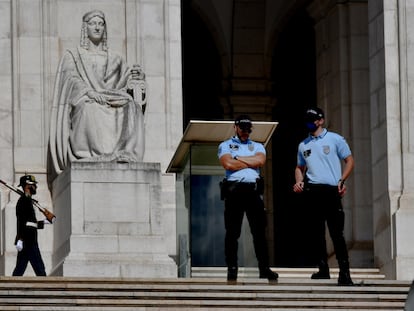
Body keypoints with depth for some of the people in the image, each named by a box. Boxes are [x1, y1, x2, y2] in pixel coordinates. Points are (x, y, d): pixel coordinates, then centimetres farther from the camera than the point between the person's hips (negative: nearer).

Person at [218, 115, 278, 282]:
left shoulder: (257, 147, 19)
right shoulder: (225, 146, 12)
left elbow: (260, 160, -3)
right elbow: (228, 164, -8)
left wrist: (238, 158, -1)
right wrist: (252, 162, 1)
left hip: (253, 190, 2)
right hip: (234, 189, -2)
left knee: (259, 231, -2)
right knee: (232, 232, -2)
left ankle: (264, 268, -3)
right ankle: (232, 268, 2)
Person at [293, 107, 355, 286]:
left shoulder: (335, 139, 5)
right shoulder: (303, 145, 17)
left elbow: (349, 160, 5)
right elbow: (300, 167, 25)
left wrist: (341, 181, -9)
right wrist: (298, 182, 4)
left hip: (331, 190, -4)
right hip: (311, 190, 4)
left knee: (336, 232, -9)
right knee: (317, 232, 6)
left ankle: (344, 272, -11)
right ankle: (323, 269, 13)